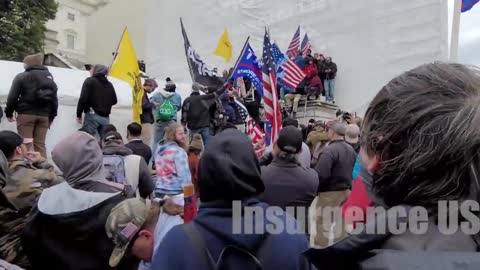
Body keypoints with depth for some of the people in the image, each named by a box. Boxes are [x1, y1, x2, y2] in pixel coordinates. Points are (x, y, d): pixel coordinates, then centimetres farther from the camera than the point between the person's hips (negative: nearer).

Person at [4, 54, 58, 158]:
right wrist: (52, 117, 18)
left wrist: (9, 113, 9)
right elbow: (54, 98, 14)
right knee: (40, 144, 8)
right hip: (44, 115, 4)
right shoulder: (49, 77, 15)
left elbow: (12, 97, -2)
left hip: (26, 114, -4)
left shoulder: (21, 77, 1)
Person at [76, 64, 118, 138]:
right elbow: (114, 101, 18)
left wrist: (79, 114, -4)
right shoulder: (109, 84, 15)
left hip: (92, 115, -5)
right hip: (106, 117, 5)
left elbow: (83, 98, -9)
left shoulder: (90, 81, 0)